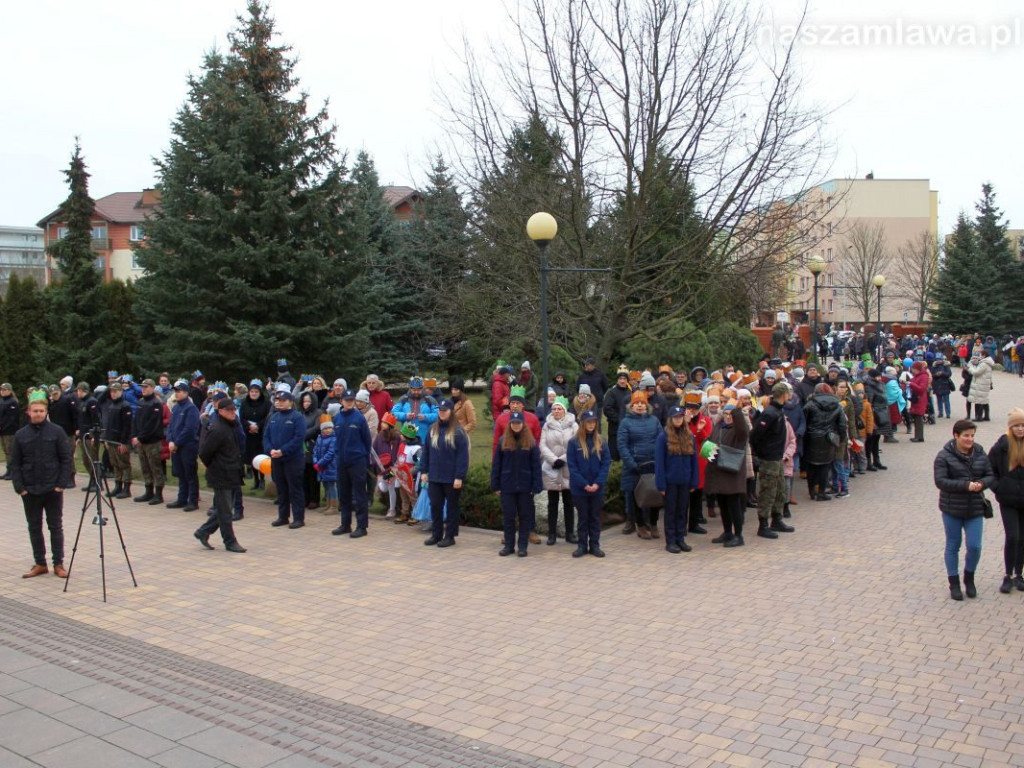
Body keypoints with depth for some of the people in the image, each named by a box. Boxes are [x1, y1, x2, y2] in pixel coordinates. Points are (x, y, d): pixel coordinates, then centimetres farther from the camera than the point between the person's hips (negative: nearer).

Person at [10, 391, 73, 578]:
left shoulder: (56, 432, -3)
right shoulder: (20, 435, 2)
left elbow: (66, 459, -2)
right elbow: (13, 463, 4)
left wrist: (62, 483, -9)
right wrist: (19, 487, -5)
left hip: (53, 489, -2)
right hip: (29, 491, 2)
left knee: (56, 527, 5)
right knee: (34, 528, 9)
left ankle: (58, 564, 11)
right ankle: (40, 564, 18)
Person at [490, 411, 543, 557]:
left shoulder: (531, 442, -1)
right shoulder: (503, 441, 1)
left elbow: (536, 465, -3)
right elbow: (496, 464, 2)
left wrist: (536, 487, -9)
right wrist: (495, 485, -2)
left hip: (525, 486, -1)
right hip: (507, 486, 1)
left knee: (525, 516, 6)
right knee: (508, 516, 7)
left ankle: (523, 546, 14)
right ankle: (509, 545, 17)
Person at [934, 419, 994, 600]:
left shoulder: (980, 454, 3)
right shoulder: (944, 456, -10)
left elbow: (991, 476, 6)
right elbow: (940, 481, -17)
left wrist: (981, 483, -16)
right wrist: (966, 485, -25)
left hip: (975, 508, 3)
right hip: (952, 509, -3)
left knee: (975, 546, -1)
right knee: (953, 546, 8)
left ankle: (969, 578, 25)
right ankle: (954, 584, 22)